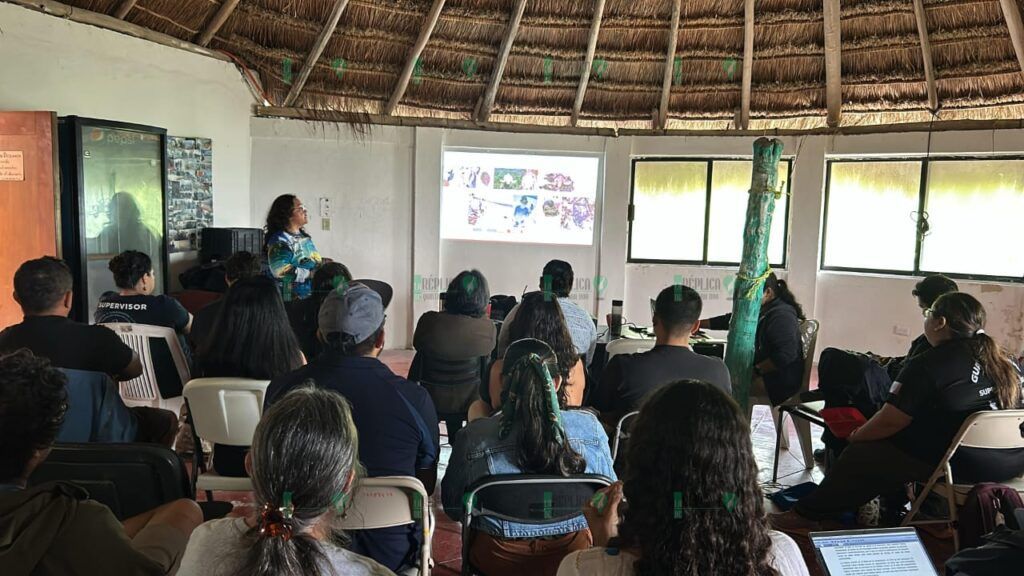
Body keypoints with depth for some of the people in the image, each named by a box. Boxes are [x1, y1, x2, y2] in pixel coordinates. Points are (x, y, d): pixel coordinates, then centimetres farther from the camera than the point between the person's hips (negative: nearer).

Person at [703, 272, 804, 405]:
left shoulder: (782, 314, -18)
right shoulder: (761, 310, 12)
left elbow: (786, 355, -26)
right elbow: (730, 320, 23)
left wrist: (756, 370, -20)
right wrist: (698, 324, 21)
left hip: (782, 380, -10)